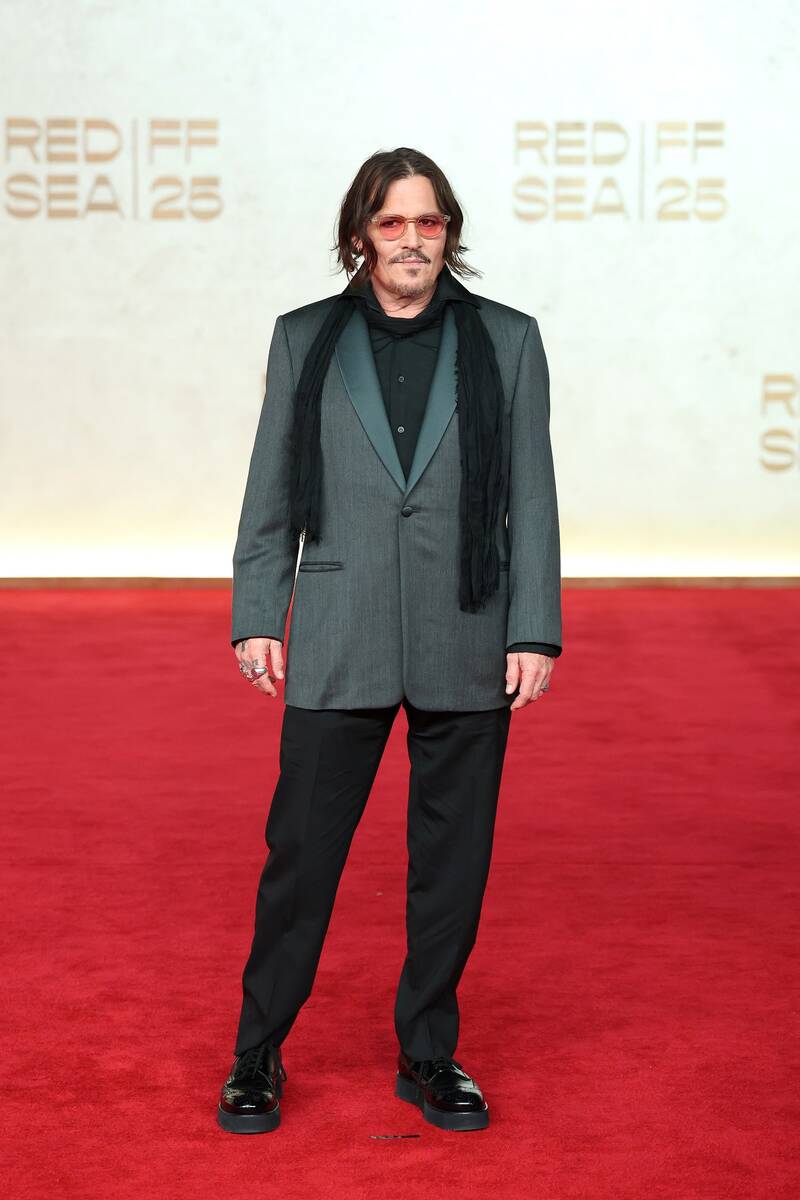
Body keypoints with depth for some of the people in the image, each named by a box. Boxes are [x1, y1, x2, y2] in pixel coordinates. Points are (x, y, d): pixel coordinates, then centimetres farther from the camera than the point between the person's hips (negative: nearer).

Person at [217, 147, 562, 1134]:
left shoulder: (507, 341, 4)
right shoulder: (305, 339, 6)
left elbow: (532, 498, 2)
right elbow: (271, 492, 7)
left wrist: (535, 632, -3)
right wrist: (256, 618, 2)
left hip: (467, 646, 1)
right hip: (339, 644, 0)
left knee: (451, 862, 8)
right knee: (300, 852, 3)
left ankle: (429, 1058, 24)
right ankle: (257, 1057, 19)